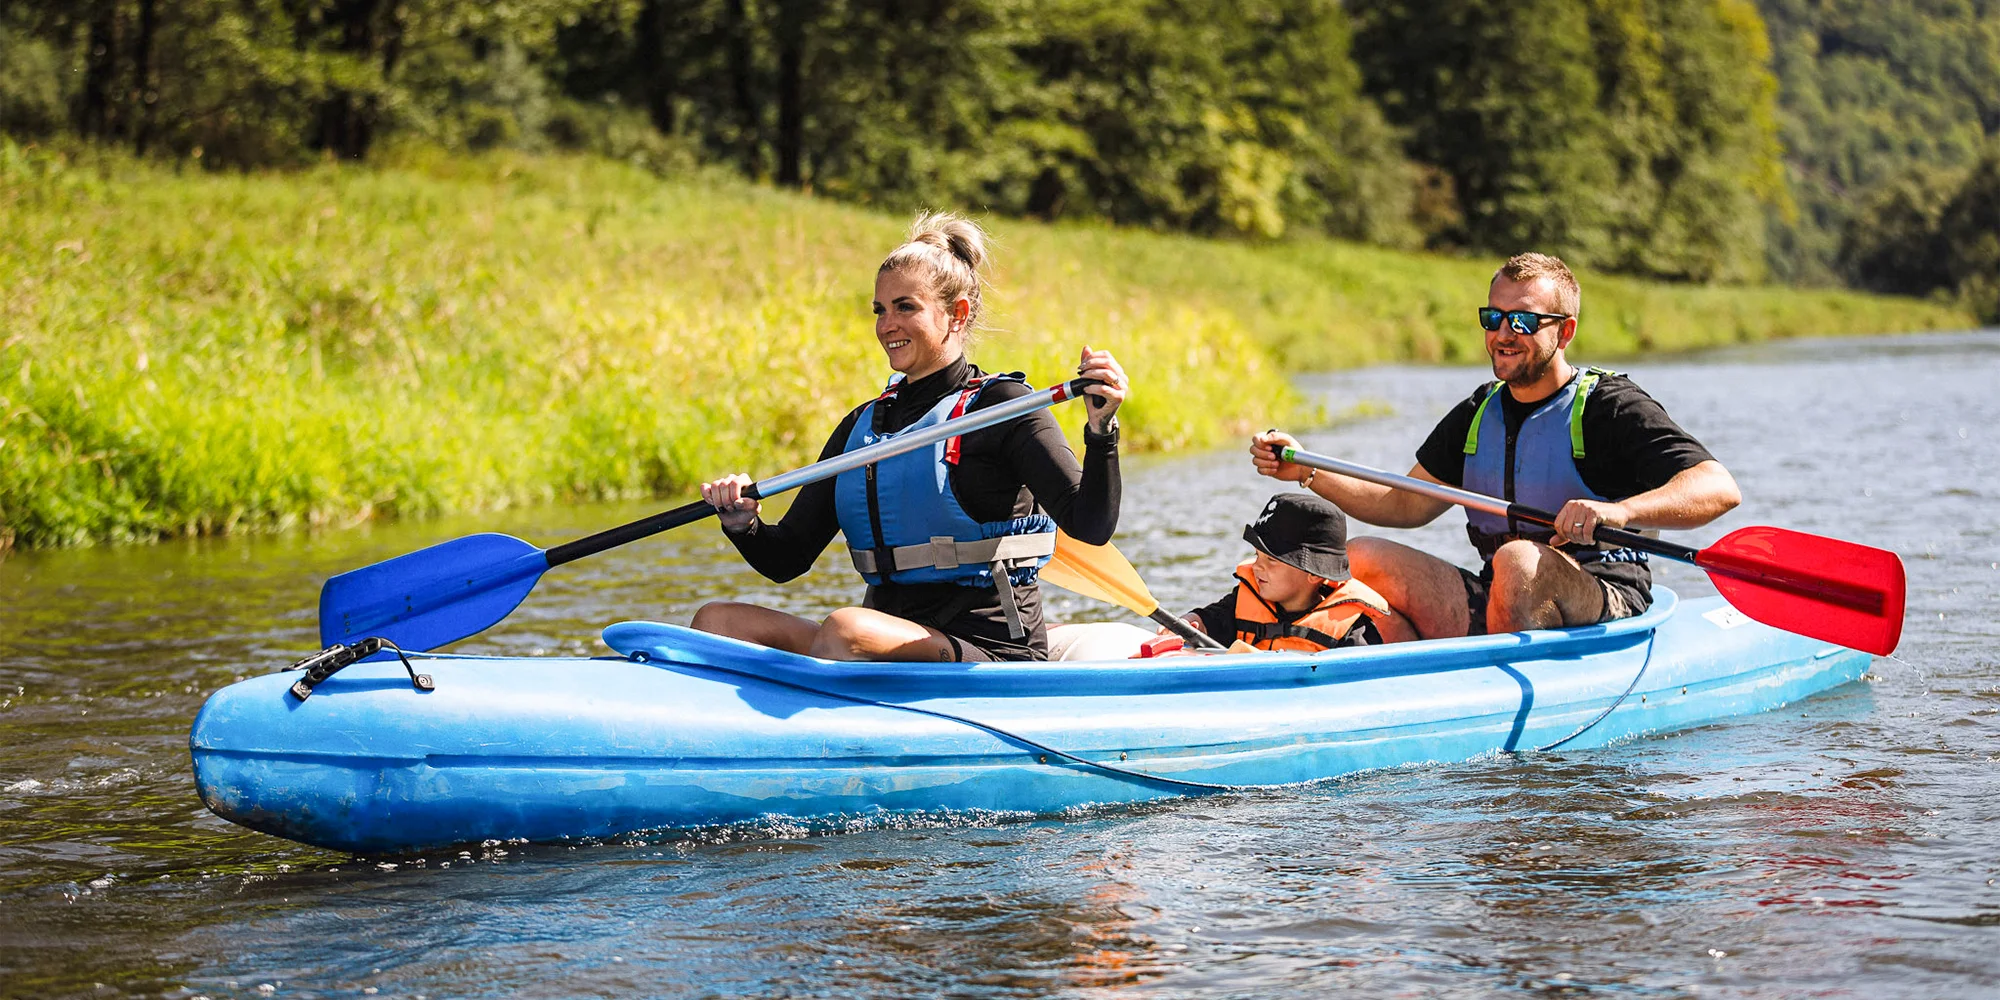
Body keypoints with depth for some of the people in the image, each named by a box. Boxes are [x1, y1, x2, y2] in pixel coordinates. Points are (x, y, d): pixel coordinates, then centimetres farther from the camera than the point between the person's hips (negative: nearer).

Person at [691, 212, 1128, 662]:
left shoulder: (1000, 406, -3)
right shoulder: (863, 425, 17)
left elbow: (1092, 527, -16)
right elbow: (786, 560, 15)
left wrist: (1101, 430, -32)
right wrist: (743, 526, -6)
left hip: (988, 650, -7)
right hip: (890, 645, 7)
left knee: (844, 629, -35)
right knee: (716, 621, -12)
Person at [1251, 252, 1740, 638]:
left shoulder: (1609, 406, -8)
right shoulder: (1477, 414, 14)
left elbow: (1719, 489, -20)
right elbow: (1407, 505, 21)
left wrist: (1619, 511, -38)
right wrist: (1308, 472, 9)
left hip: (1603, 609, -6)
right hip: (1493, 607, 6)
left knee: (1519, 560, -36)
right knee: (1361, 557, -8)